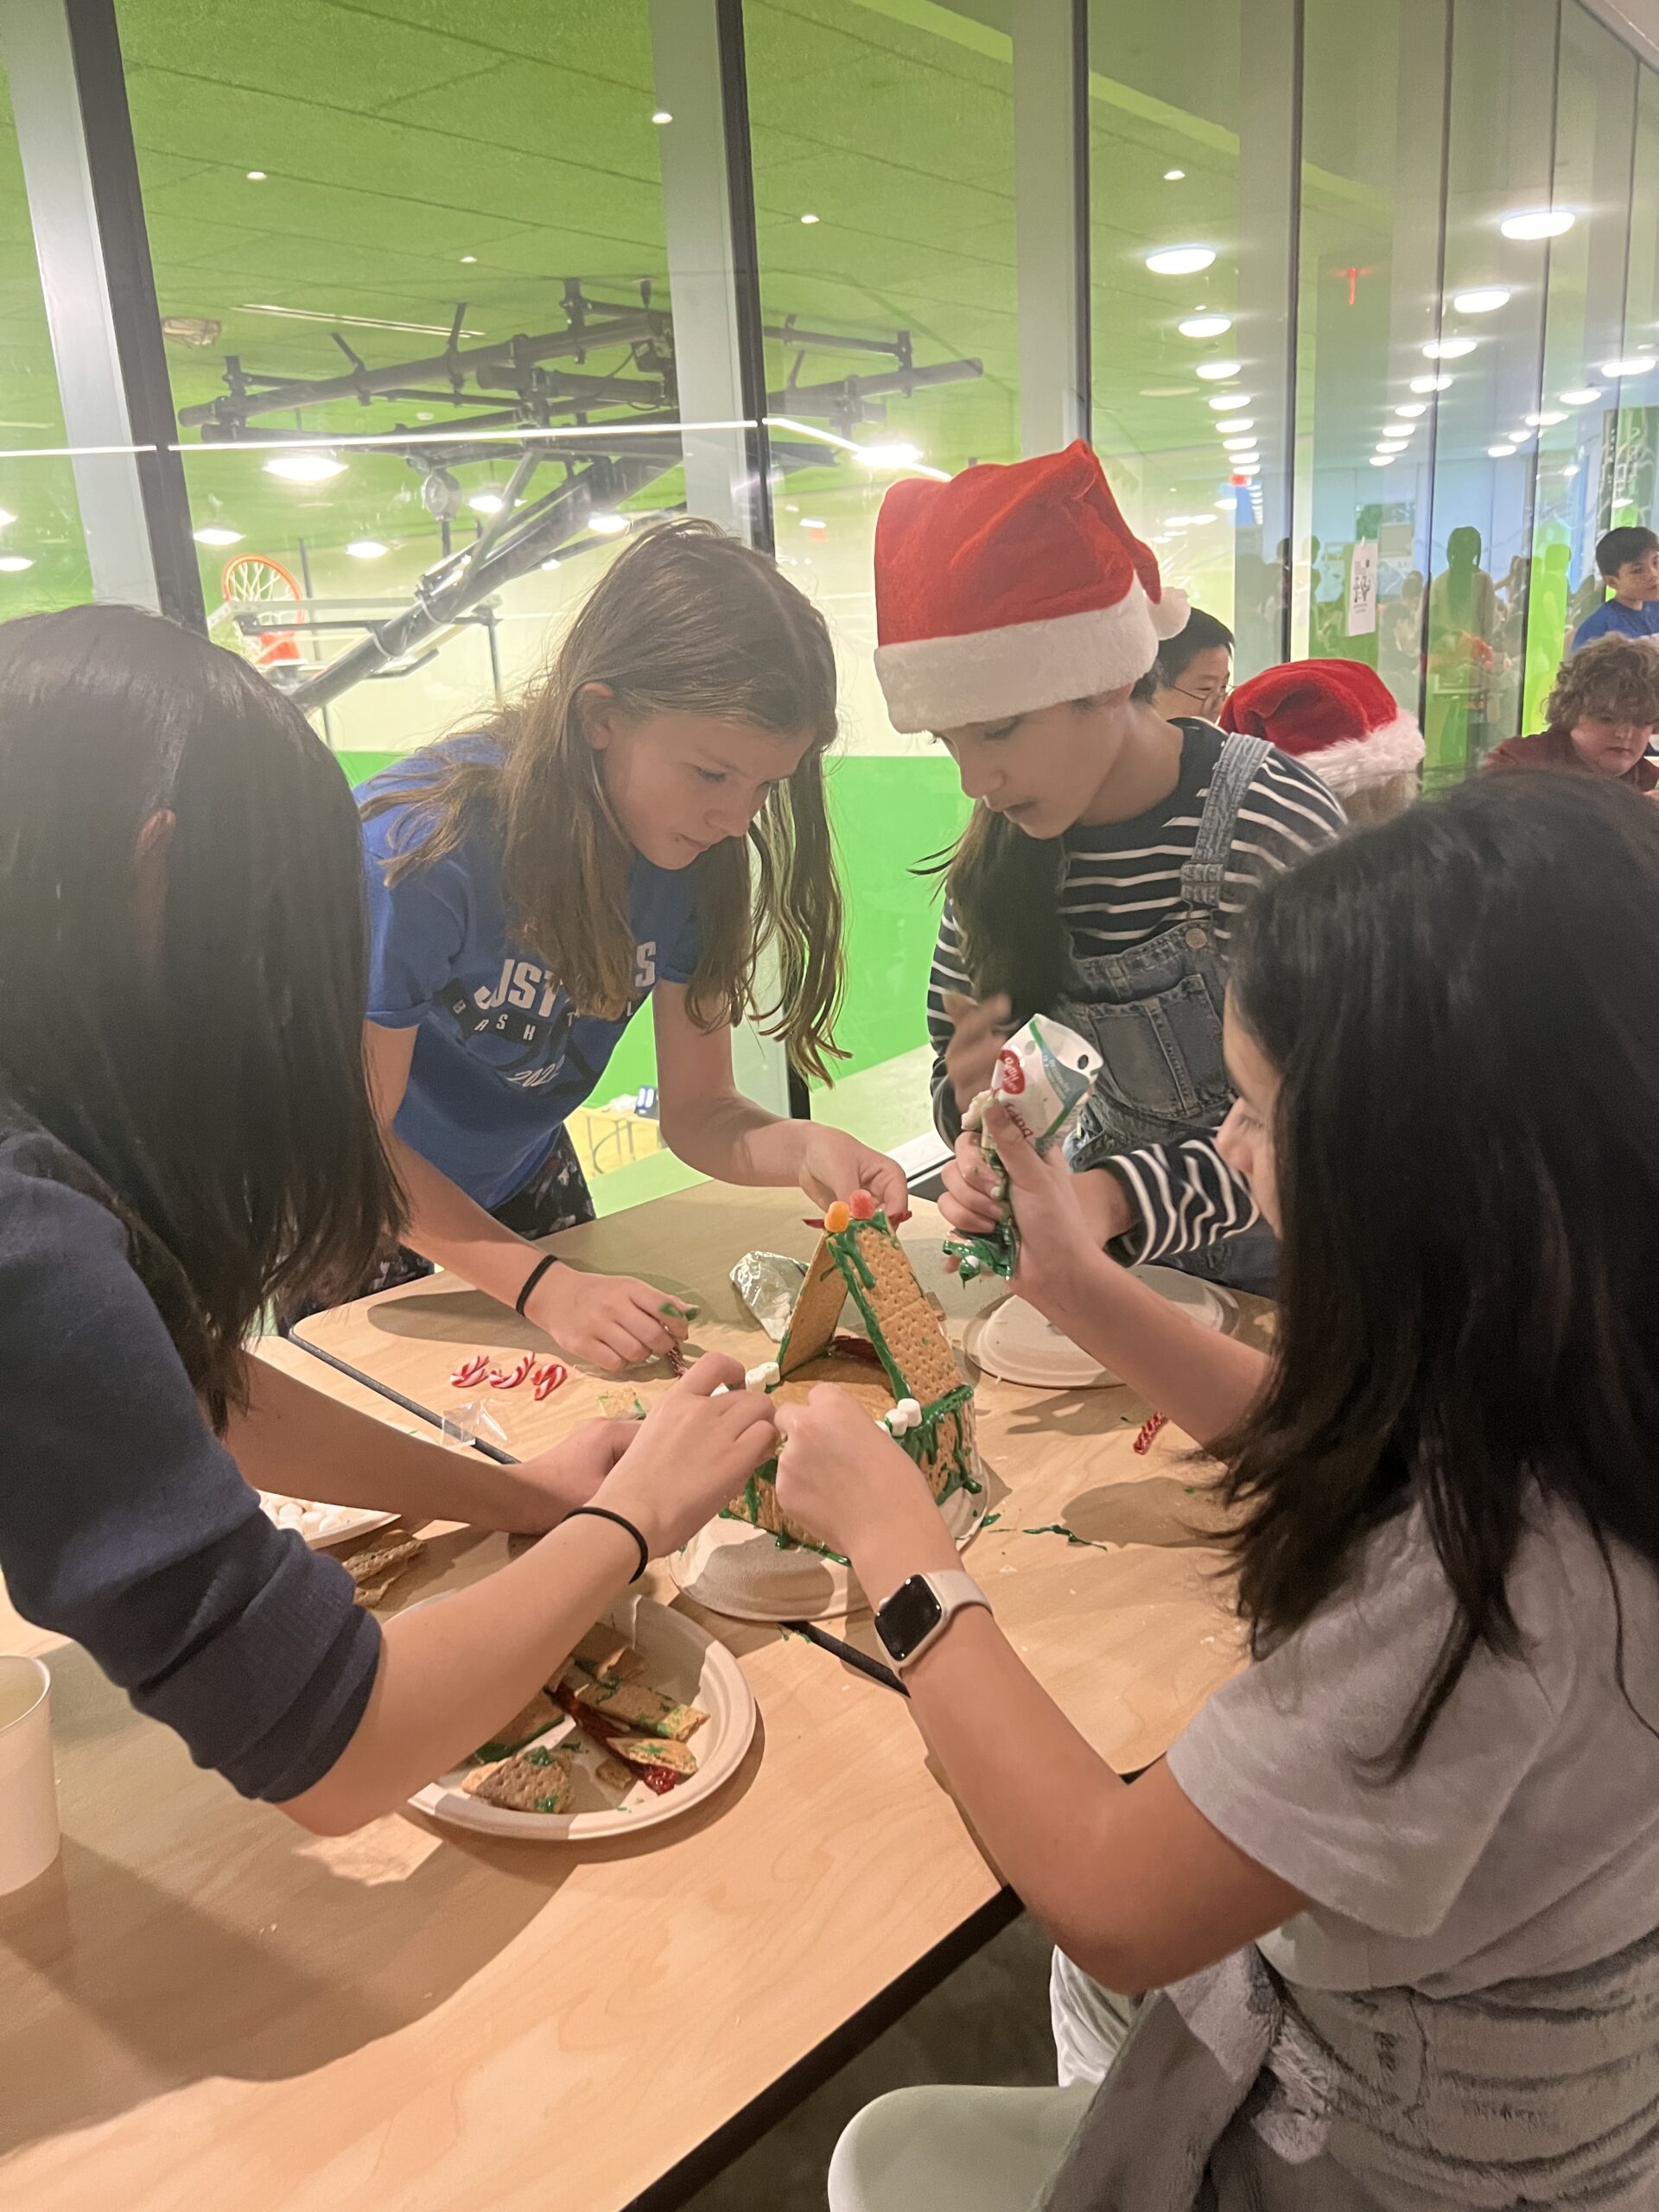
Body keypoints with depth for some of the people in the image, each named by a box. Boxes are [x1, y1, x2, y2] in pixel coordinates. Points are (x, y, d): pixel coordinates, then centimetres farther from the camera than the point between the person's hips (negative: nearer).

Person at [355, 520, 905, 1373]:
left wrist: (805, 1148, -36)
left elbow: (696, 1110, -14)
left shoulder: (694, 855, -19)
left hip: (526, 1189, 5)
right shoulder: (424, 851, -35)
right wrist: (544, 1287, -34)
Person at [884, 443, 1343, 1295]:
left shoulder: (1276, 824, -17)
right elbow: (957, 1075, 6)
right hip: (1106, 1249, 3)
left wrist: (1122, 1196, -28)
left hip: (1268, 1266, -3)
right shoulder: (999, 850, -4)